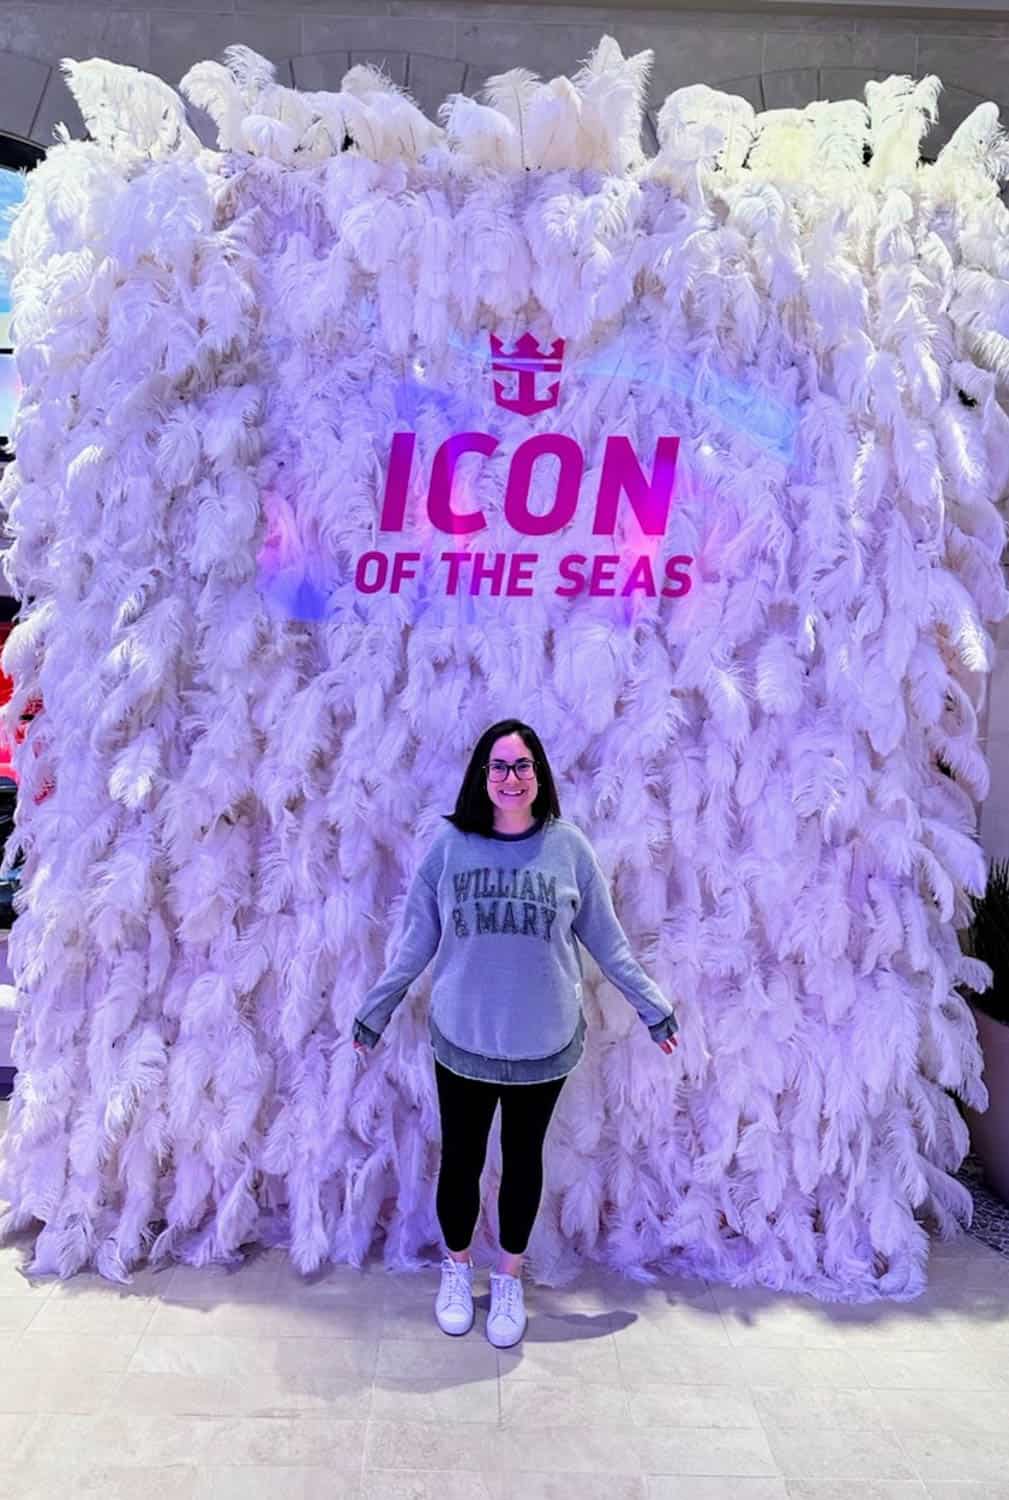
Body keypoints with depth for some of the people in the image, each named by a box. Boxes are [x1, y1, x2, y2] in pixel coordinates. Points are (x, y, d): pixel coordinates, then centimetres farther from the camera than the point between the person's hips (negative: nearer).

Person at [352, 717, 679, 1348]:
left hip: (543, 1044, 0)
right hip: (462, 1041, 0)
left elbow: (606, 939, 2)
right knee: (461, 1159, 14)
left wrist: (653, 1005, 6)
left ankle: (510, 1278, 40)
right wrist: (376, 1010, 6)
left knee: (523, 1160, 17)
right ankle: (457, 1268, 42)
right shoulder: (450, 845, -7)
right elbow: (417, 940, 2)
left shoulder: (568, 846, -7)